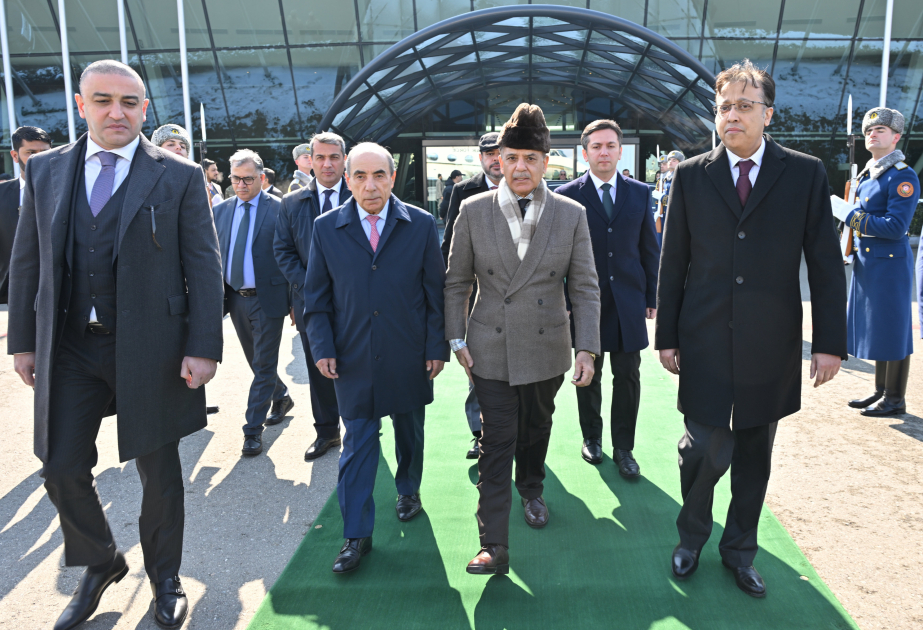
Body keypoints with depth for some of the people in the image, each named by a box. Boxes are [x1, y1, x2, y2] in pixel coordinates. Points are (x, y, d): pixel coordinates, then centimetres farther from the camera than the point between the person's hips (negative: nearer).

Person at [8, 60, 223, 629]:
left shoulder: (180, 177, -3)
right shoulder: (45, 170, 7)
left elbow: (205, 267, -6)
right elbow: (27, 261, 10)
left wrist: (204, 347, -13)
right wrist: (23, 340, 7)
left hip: (150, 348, -3)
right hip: (68, 348, 3)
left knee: (159, 471, 10)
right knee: (63, 469, 9)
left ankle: (165, 578, 33)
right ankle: (100, 564, 36)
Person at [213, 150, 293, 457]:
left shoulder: (279, 209, -8)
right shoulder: (221, 210, 8)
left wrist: (294, 299, -10)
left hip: (267, 299, -5)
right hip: (235, 299, 6)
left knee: (263, 365, 0)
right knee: (258, 362, 19)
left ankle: (253, 429, 8)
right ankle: (281, 397, 42)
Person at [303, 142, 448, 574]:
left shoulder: (421, 225, -2)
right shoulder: (326, 228, 0)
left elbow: (435, 292, 1)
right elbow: (316, 298, 4)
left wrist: (436, 347, -2)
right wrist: (322, 348, -5)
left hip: (408, 357, 1)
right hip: (354, 358, 0)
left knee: (410, 432, 18)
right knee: (357, 444, 1)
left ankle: (408, 491, 44)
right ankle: (356, 536, 11)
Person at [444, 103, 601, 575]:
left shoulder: (571, 215, -2)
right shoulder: (474, 211, -2)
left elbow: (585, 288, -1)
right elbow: (456, 282, 3)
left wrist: (587, 349, -7)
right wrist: (457, 341, -2)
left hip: (546, 348, 2)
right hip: (491, 349, -1)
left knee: (536, 428, 19)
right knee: (496, 442, -2)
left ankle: (531, 490, 49)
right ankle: (494, 546, 4)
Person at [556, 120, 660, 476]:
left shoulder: (640, 193, 7)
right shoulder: (567, 196, -1)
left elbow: (649, 249, 9)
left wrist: (652, 296, 6)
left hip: (629, 300, 2)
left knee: (627, 376, 5)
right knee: (589, 375, 11)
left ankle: (623, 449, 19)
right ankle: (592, 438, 31)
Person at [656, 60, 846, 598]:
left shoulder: (806, 174, 1)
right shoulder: (691, 176, 2)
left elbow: (825, 263, 1)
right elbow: (673, 263, 3)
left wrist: (830, 341, -3)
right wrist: (667, 336, 2)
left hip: (771, 346, 1)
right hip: (705, 344, -1)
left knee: (754, 456, 13)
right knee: (707, 448, -1)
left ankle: (739, 550, 34)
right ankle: (692, 538, 28)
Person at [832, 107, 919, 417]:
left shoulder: (903, 177, -14)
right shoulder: (867, 174, 13)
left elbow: (895, 227, -22)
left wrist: (848, 214, -20)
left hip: (890, 266, -9)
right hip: (867, 264, 9)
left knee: (892, 331, 0)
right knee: (875, 330, 15)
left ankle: (895, 399, 11)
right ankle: (881, 391, 27)